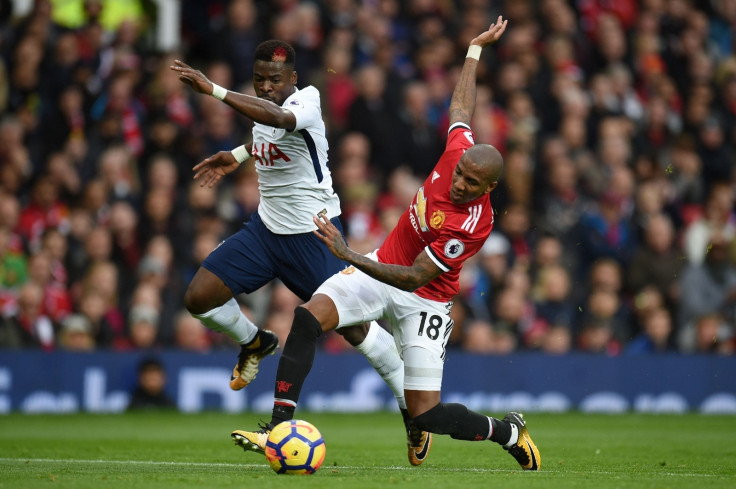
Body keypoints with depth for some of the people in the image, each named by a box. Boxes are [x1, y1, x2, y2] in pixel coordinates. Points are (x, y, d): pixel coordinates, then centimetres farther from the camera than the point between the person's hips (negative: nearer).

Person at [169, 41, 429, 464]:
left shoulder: (306, 101, -21)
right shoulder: (264, 104, 2)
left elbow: (277, 118, -46)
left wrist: (213, 89, -53)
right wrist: (238, 156, 17)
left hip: (314, 234, -7)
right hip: (266, 228, 7)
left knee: (353, 327, -5)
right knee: (199, 298, -4)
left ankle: (414, 411, 11)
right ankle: (255, 343, 27)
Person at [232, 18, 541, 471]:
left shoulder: (471, 225, -29)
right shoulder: (459, 150, -12)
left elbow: (416, 277, -28)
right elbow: (462, 106, 10)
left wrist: (349, 255, -34)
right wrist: (476, 47, 22)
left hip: (422, 299, -6)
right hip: (382, 268, 6)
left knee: (426, 415, -9)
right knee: (308, 318, -19)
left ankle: (508, 431, 19)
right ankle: (278, 430, -21)